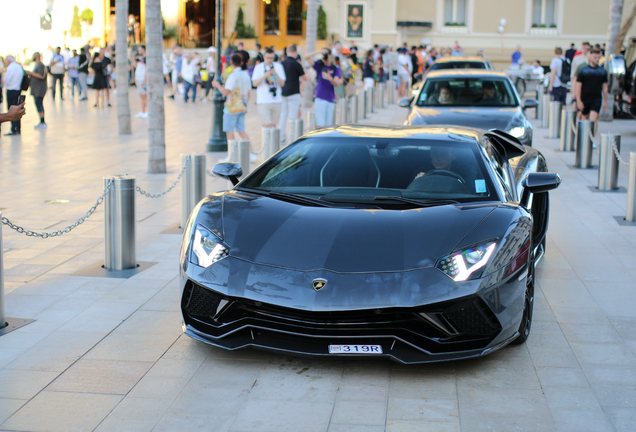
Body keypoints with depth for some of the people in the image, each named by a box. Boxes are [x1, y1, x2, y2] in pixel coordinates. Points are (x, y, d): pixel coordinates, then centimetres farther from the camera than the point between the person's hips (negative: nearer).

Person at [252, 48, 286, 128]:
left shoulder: (278, 66, 7)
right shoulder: (259, 67, 3)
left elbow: (282, 84, 2)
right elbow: (254, 83, -4)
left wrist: (276, 74, -15)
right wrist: (265, 75, -17)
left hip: (277, 100, 2)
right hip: (263, 101, -2)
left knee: (273, 125, 6)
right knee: (267, 125, -11)